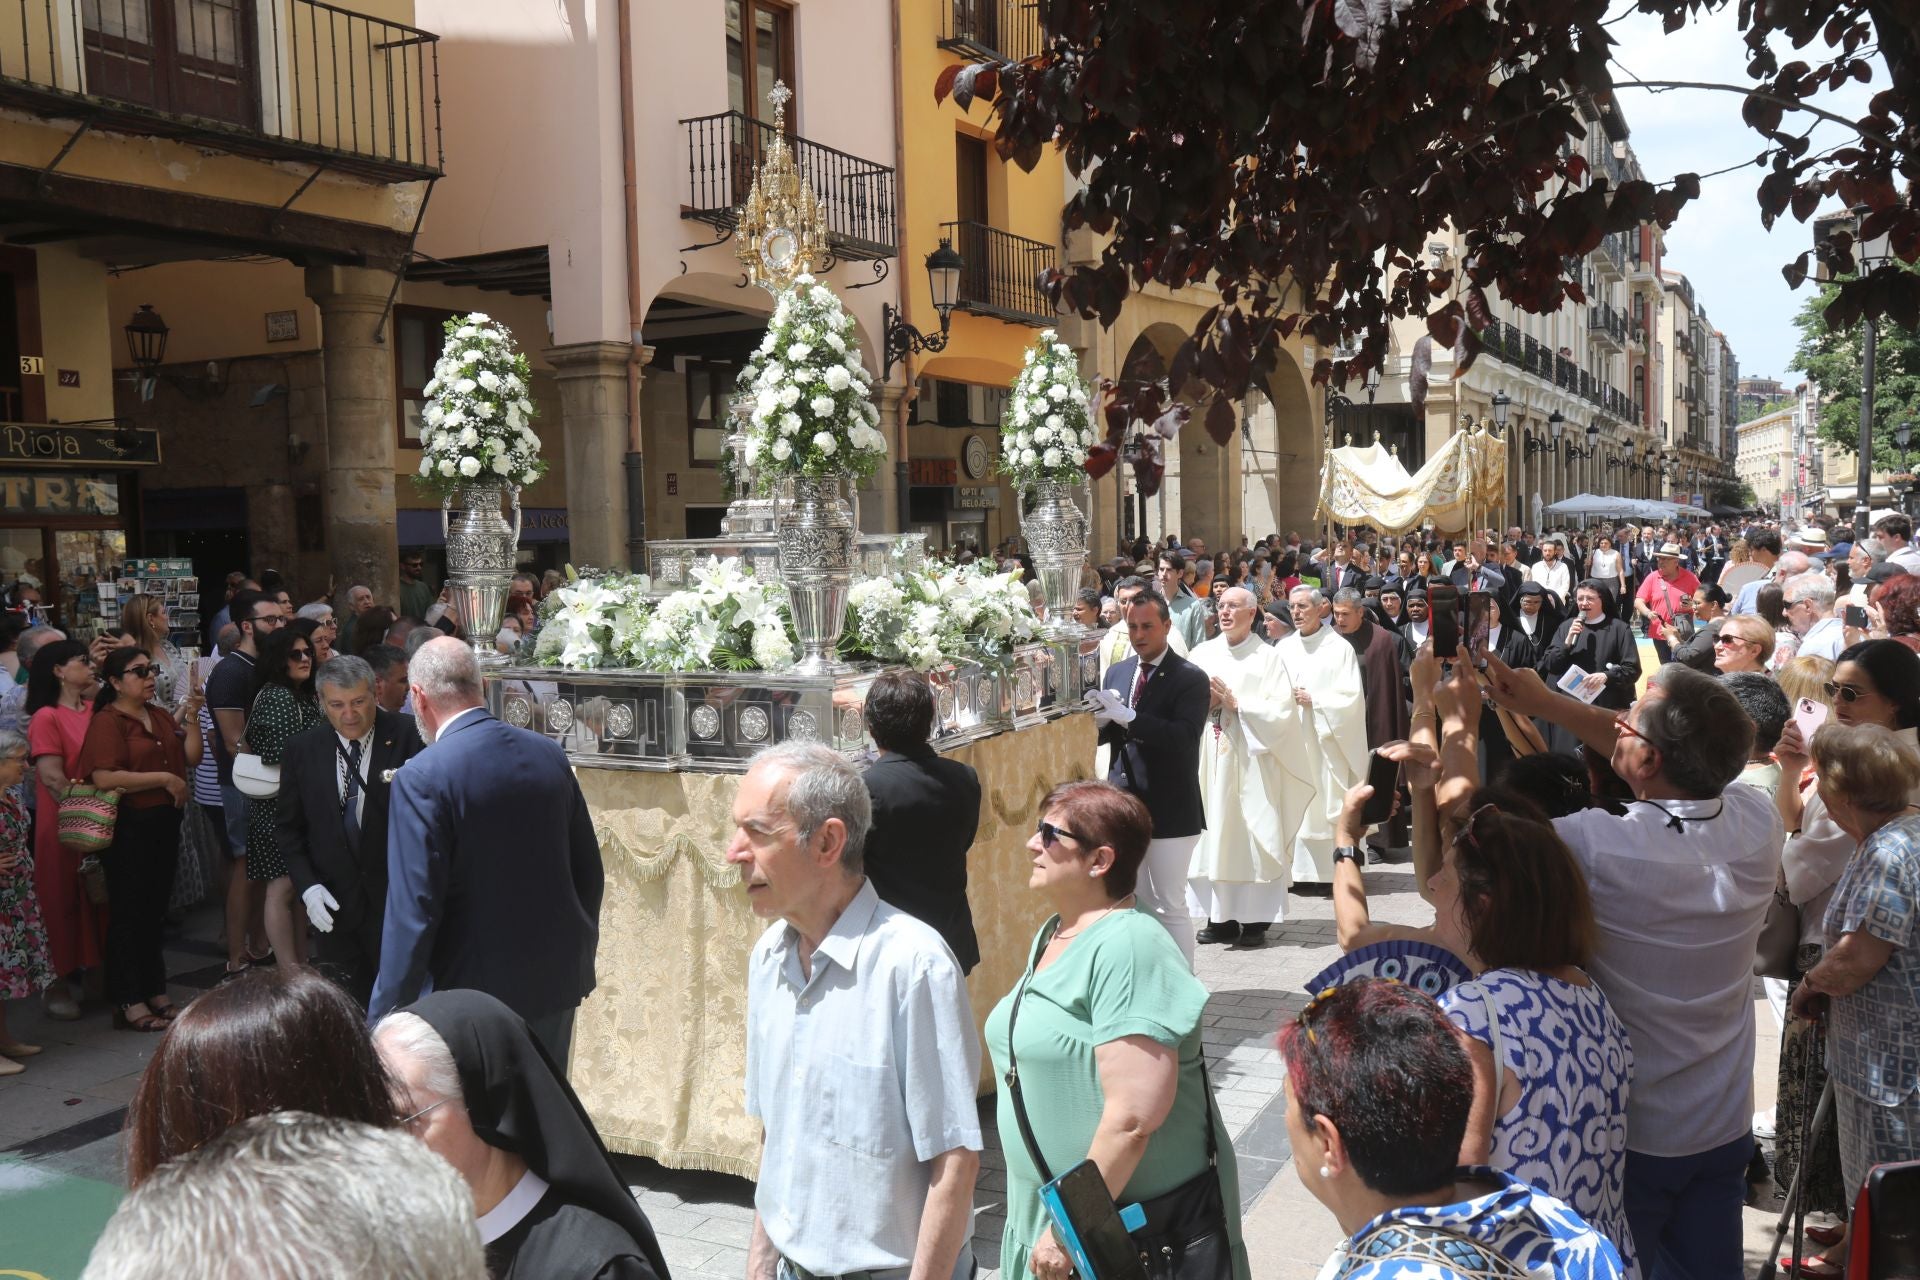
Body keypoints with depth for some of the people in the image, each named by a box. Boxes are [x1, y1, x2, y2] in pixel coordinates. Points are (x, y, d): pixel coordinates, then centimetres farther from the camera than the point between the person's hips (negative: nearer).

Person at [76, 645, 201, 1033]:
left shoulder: (161, 715, 13)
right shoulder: (106, 721, -11)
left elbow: (190, 758, 13)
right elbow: (104, 777, -23)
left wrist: (191, 719, 0)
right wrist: (163, 778, -20)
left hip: (164, 822, 7)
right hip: (129, 826, -7)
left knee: (155, 909, 16)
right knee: (129, 911, 0)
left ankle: (155, 990, 26)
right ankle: (129, 1002, 8)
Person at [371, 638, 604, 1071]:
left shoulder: (421, 778, -16)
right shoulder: (550, 755, 1)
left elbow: (413, 911, -19)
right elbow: (590, 874, 8)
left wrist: (384, 1020, -11)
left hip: (479, 990, -5)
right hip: (558, 982, 6)